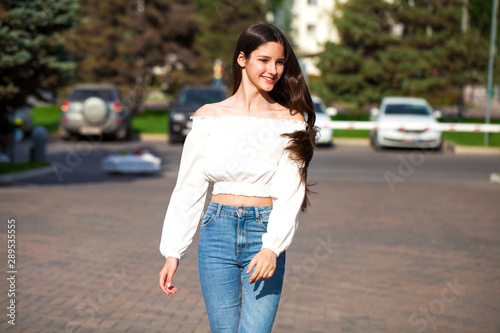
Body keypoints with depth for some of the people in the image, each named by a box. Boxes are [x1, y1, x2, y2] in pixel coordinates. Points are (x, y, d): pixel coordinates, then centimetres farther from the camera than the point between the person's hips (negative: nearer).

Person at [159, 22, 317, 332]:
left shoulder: (291, 121, 2)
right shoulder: (209, 116, 5)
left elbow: (290, 194, -6)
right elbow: (188, 189, 7)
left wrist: (271, 248, -20)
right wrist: (173, 252, 4)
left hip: (266, 237, -1)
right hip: (218, 230, 1)